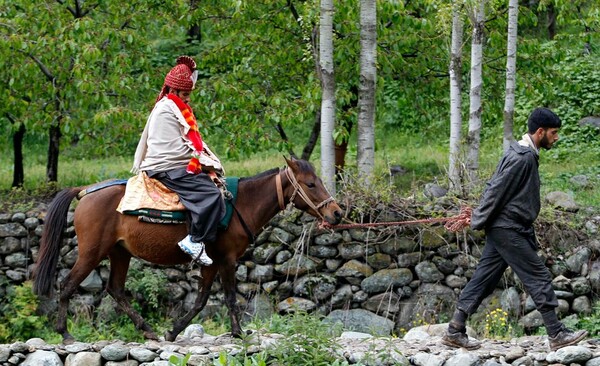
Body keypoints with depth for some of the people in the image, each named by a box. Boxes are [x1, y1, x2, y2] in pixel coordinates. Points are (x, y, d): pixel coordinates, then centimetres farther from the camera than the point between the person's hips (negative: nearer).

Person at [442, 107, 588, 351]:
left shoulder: (525, 154, 14)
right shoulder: (522, 158, -19)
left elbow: (493, 188, 19)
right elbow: (497, 191, -19)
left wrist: (479, 219, 17)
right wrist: (479, 221, -12)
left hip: (503, 229, 10)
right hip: (509, 230, -10)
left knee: (484, 279, 9)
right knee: (539, 278, -5)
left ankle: (455, 331, 10)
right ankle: (557, 335, -1)